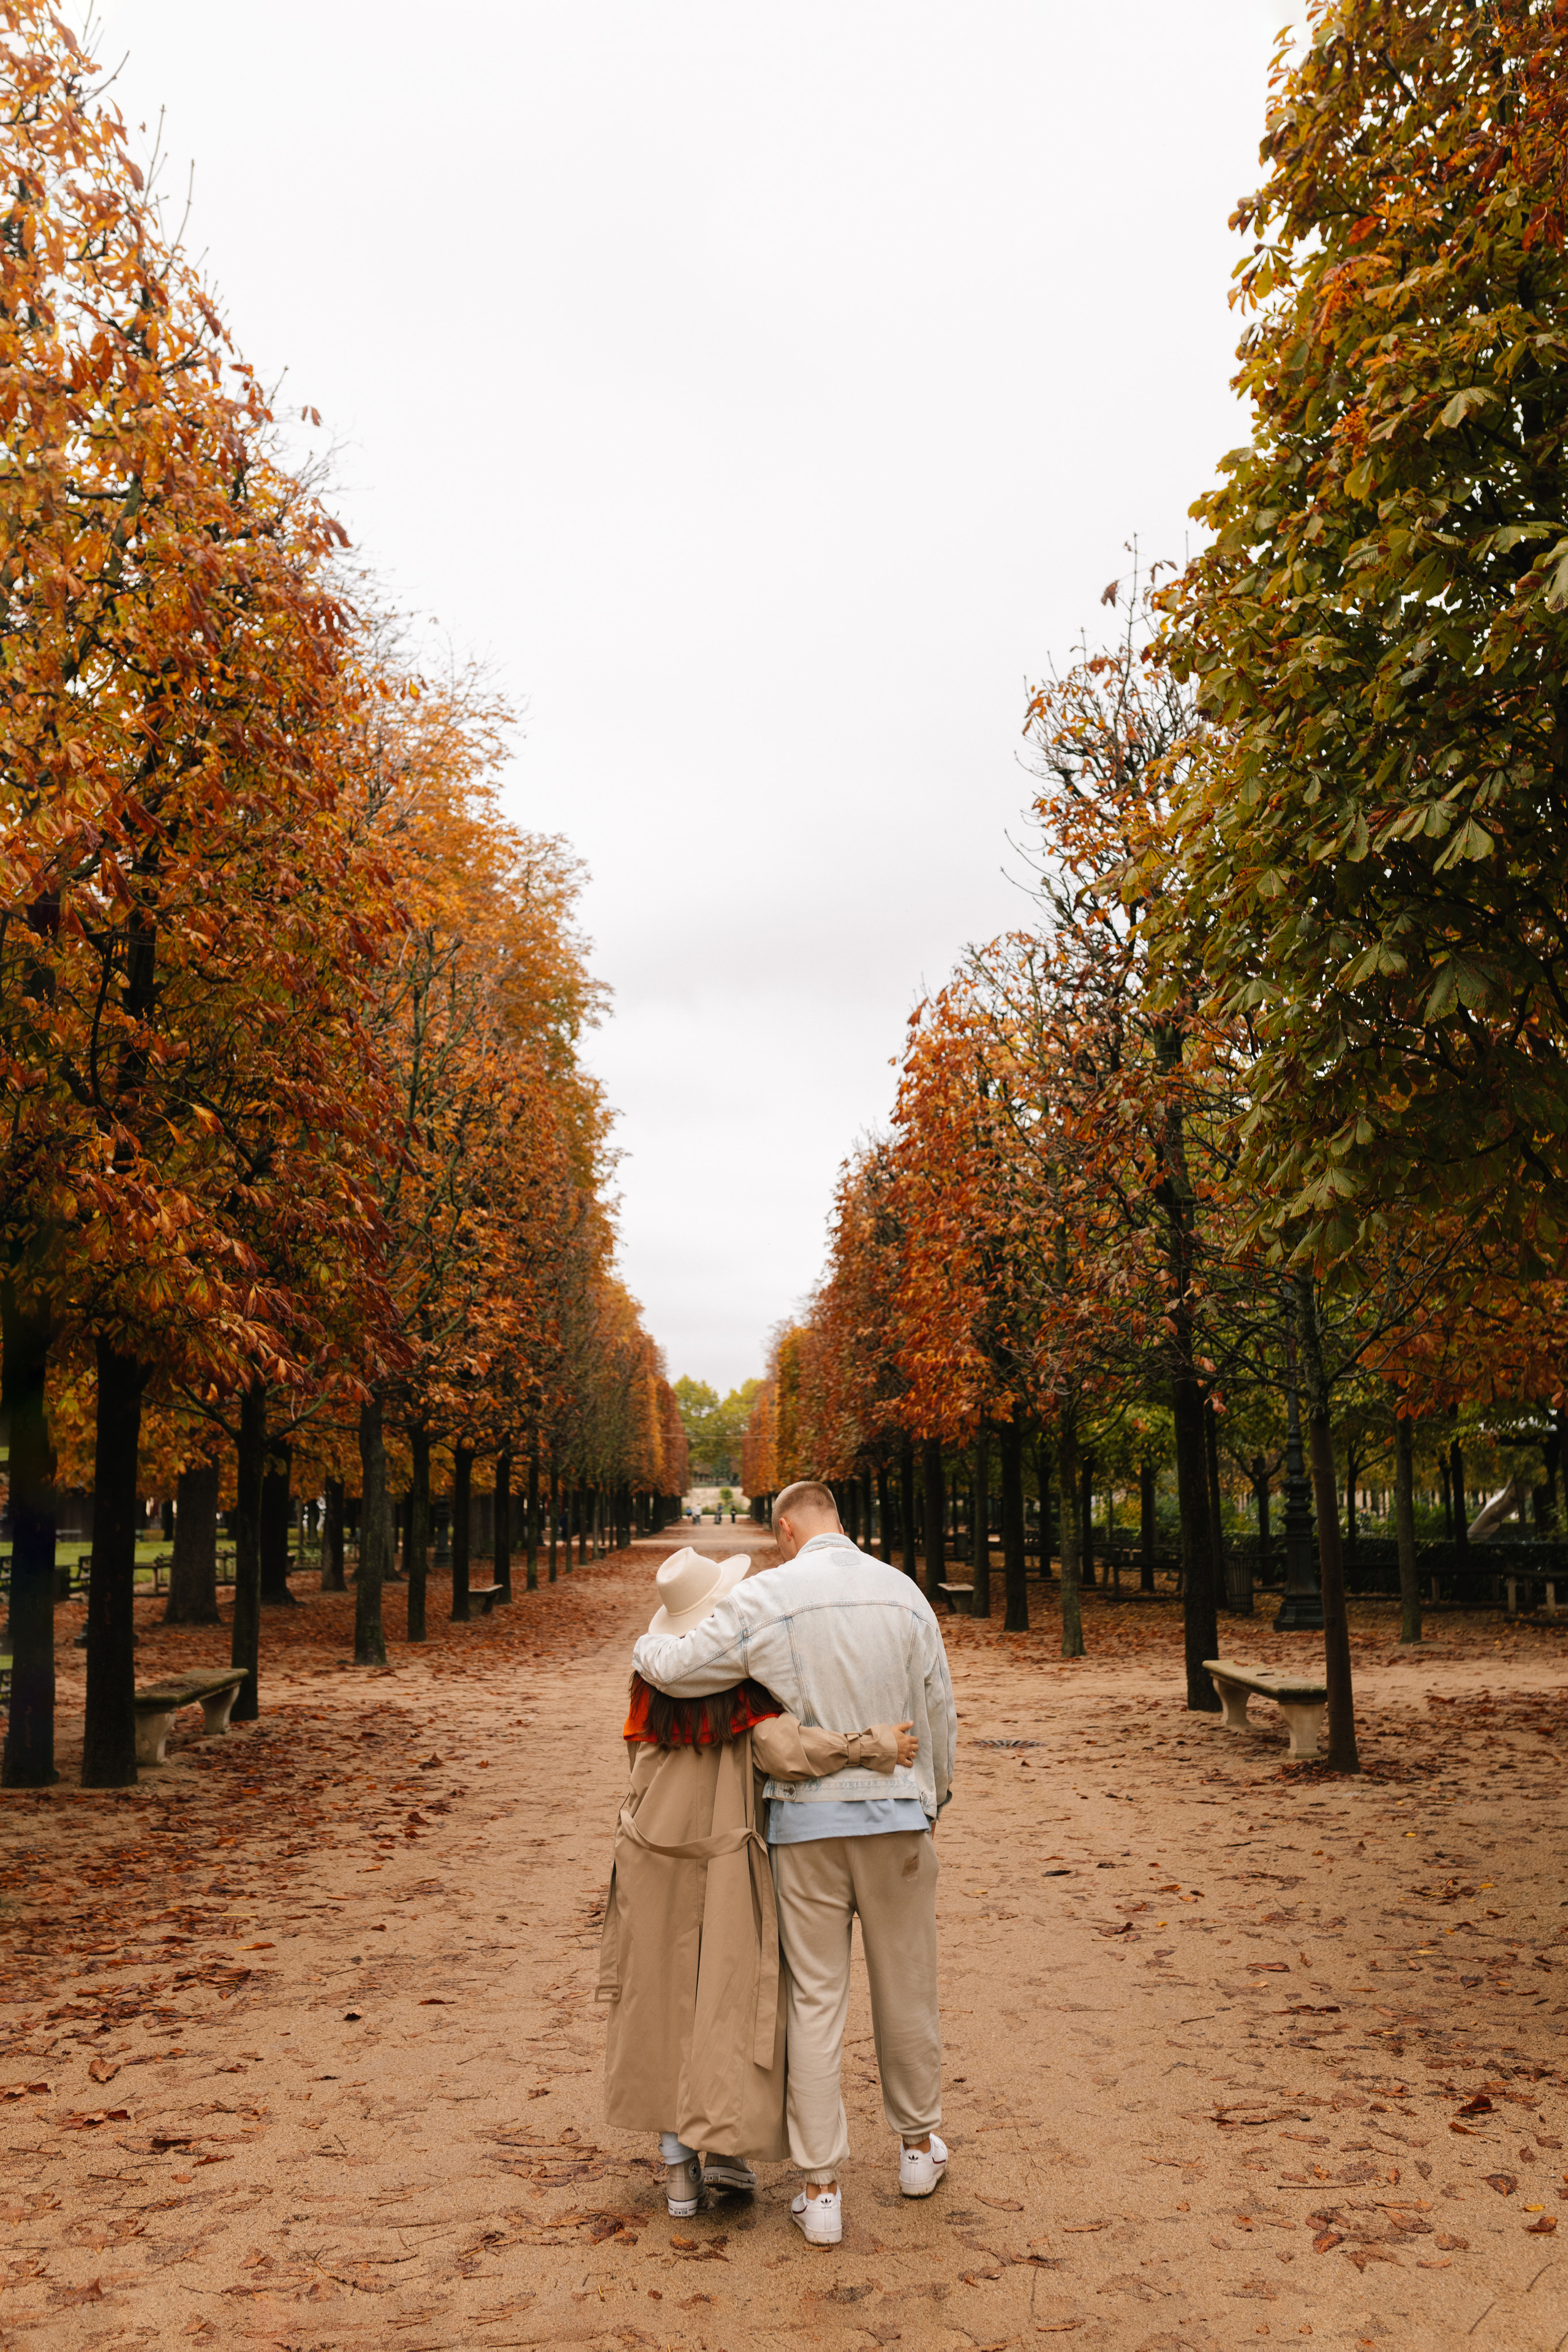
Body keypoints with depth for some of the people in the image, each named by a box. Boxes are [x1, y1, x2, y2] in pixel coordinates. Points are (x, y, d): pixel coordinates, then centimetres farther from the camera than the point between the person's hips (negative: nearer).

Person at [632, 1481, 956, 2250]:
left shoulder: (764, 1598, -9)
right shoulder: (903, 1593, 0)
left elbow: (674, 1668, -9)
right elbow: (938, 1712, 4)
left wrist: (645, 1645, 15)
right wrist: (932, 1799, 18)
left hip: (806, 1820, -2)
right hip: (897, 1815, 2)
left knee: (814, 2000, 7)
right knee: (906, 1988, 17)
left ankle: (821, 2188, 11)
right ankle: (918, 2144, 34)